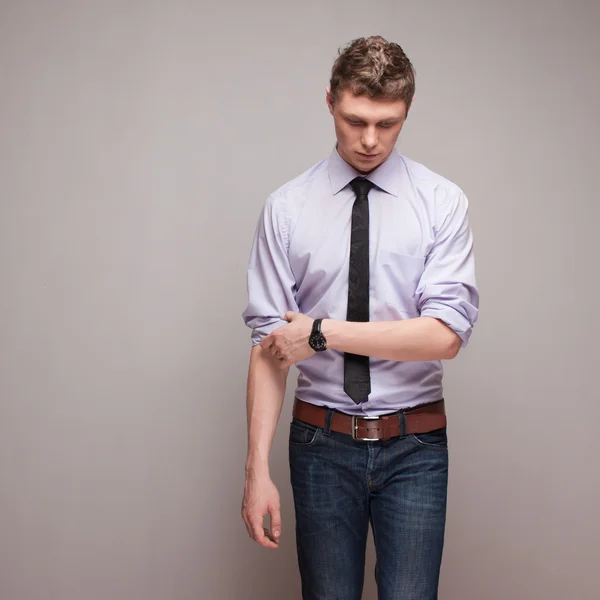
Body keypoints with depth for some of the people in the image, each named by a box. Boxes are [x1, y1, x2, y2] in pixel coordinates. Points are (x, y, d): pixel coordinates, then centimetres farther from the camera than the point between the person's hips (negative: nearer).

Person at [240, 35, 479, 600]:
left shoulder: (441, 202, -3)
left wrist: (323, 331, -16)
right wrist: (257, 468, -10)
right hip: (322, 442, 1)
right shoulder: (286, 208, -2)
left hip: (414, 445, 0)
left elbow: (446, 334, -13)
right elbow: (268, 344, -5)